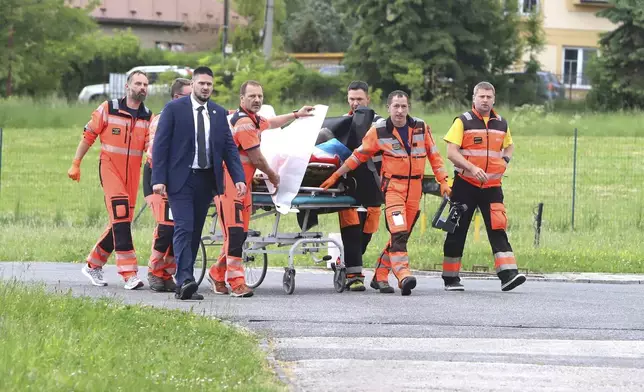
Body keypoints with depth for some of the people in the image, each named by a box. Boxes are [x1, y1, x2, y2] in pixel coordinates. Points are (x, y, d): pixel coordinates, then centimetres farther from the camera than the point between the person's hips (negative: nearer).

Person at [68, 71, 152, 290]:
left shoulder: (148, 117, 6)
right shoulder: (108, 109, -3)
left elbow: (151, 147, -4)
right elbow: (88, 136, 3)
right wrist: (76, 164, 3)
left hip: (133, 171, 5)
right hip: (110, 167, -5)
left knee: (121, 222, 9)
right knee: (120, 216, -17)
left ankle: (93, 265, 26)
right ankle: (129, 274, -20)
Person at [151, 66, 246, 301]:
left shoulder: (219, 113, 10)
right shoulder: (174, 109, -3)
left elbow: (229, 147, 9)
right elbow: (160, 145, -5)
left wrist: (238, 178, -4)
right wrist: (158, 179, -13)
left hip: (206, 180, 5)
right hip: (180, 180, -5)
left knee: (195, 232, 8)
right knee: (184, 228, -15)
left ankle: (185, 283, 14)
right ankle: (184, 281, -23)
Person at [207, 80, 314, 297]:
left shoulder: (252, 120, 16)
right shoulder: (244, 123, -17)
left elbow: (269, 123, 40)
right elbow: (256, 159, -12)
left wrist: (296, 114, 45)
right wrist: (272, 175, 5)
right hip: (229, 184, -10)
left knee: (240, 234, 11)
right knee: (235, 233, -13)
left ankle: (217, 274, 24)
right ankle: (236, 283, -14)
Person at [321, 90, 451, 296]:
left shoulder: (421, 128, 4)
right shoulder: (379, 131, -3)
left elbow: (434, 155, 12)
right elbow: (359, 155, 5)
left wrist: (443, 181, 7)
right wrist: (335, 176, 5)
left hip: (415, 189, 4)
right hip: (393, 186, -4)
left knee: (401, 235, 8)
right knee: (399, 232, -20)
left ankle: (380, 277, 19)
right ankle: (403, 276, -30)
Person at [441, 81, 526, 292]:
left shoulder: (501, 124, 11)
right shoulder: (463, 122, -3)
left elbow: (509, 146, 29)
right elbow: (451, 152, -11)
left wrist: (505, 161, 7)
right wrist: (472, 168, -23)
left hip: (492, 186, 3)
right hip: (465, 185, -3)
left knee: (498, 229, -9)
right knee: (457, 231, 3)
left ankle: (508, 274, -18)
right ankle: (450, 278, 12)